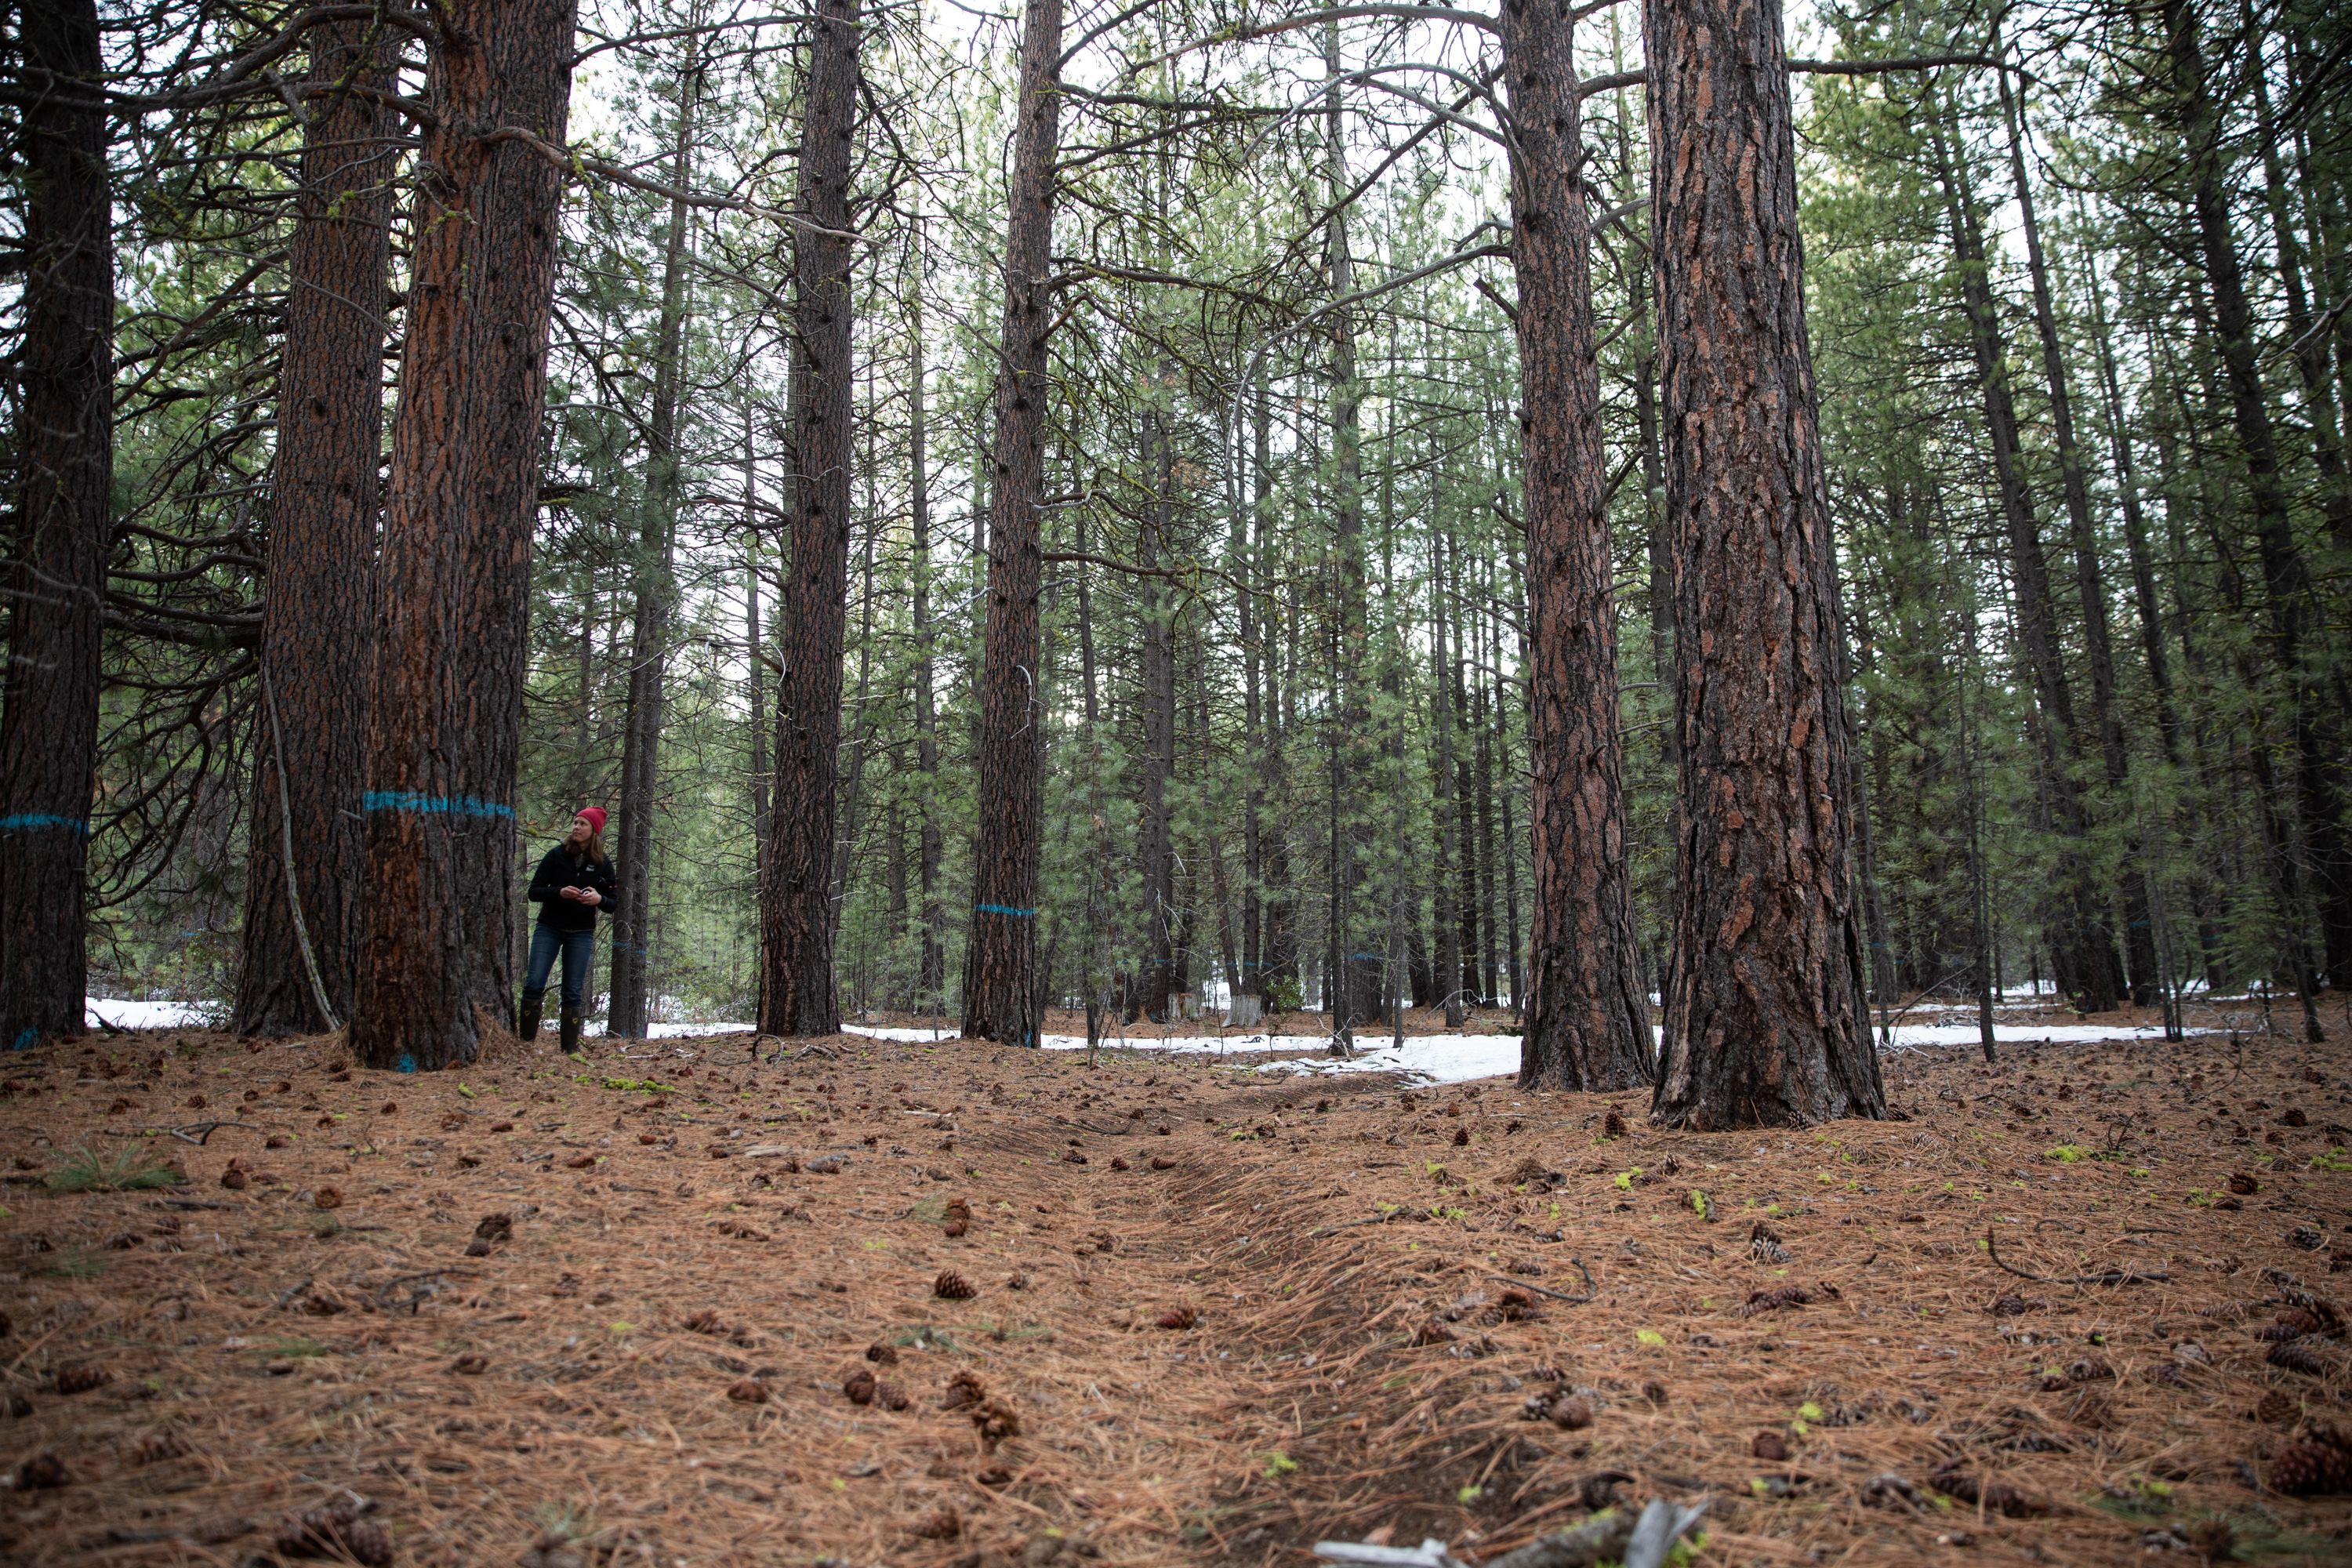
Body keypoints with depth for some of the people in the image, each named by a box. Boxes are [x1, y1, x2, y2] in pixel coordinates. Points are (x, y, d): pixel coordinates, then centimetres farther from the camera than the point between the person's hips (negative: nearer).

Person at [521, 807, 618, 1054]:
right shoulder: (557, 855, -1)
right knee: (534, 985, -9)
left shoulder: (603, 863, 1)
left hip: (581, 934, 0)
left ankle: (571, 1048, 6)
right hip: (549, 929, 0)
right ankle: (526, 1040, 1)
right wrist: (560, 892, -21)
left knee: (573, 992, 0)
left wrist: (599, 899, -19)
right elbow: (534, 892, -3)